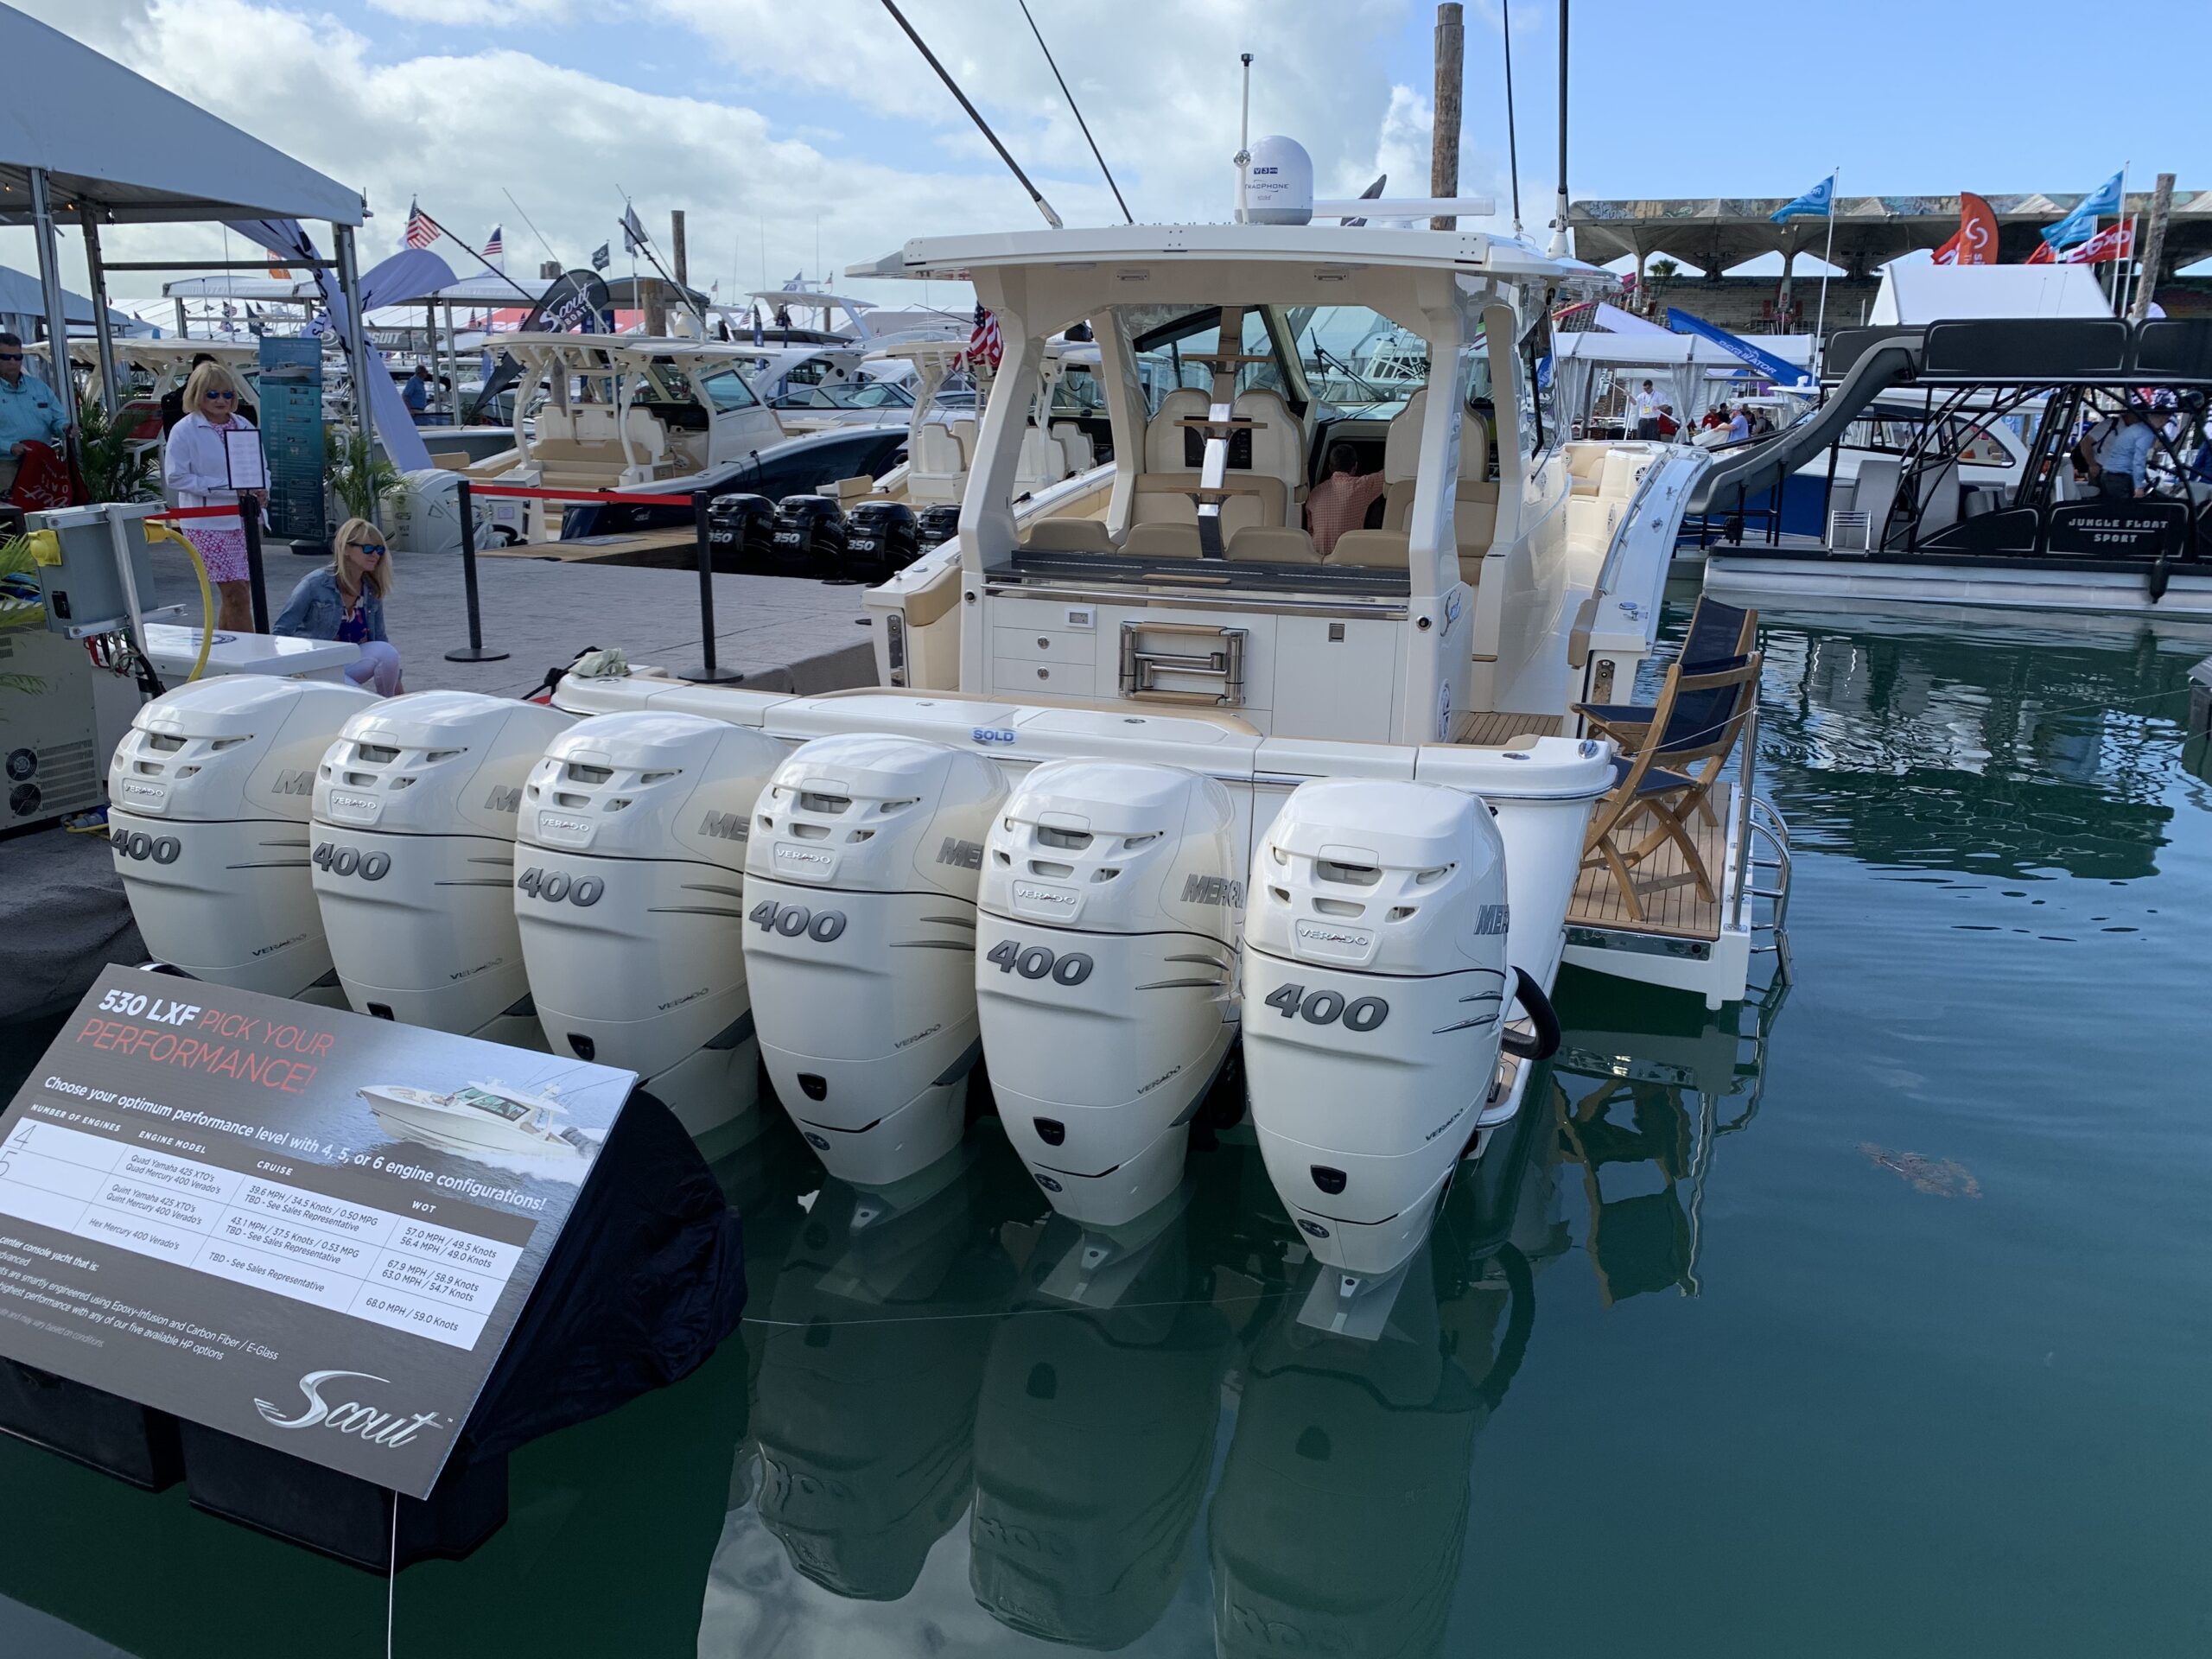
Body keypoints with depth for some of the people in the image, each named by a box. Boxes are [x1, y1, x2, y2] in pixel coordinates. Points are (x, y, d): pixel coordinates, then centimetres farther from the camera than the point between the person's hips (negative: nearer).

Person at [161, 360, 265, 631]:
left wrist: (261, 491, -4)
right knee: (237, 593, -11)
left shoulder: (244, 426, 11)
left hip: (243, 520, 6)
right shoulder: (185, 431, -5)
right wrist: (227, 488, -18)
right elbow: (175, 477, -11)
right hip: (208, 524, -6)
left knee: (236, 593, 11)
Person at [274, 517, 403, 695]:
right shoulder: (315, 585, -14)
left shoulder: (372, 590, 2)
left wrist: (398, 691, 10)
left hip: (349, 663, 5)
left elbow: (379, 638, 11)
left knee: (387, 652, -27)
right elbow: (282, 631, -9)